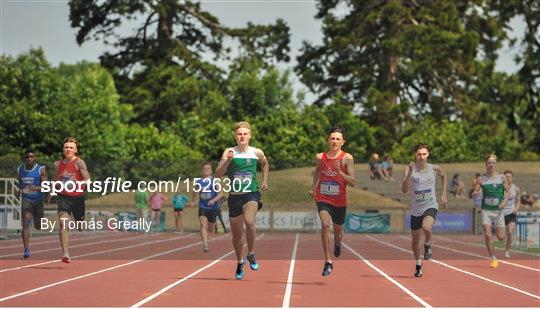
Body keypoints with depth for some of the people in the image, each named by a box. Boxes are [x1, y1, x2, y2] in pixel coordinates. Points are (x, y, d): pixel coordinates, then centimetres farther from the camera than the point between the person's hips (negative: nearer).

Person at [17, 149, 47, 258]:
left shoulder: (41, 170, -8)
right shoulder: (20, 170, 2)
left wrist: (36, 188, -32)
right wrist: (20, 189, -3)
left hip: (38, 199, -1)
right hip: (26, 199, 1)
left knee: (38, 227, 10)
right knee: (25, 223, -17)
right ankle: (26, 249, -17)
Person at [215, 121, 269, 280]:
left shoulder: (257, 153, 3)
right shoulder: (229, 152, -2)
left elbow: (265, 164, 26)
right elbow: (218, 174, -10)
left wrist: (265, 180, 17)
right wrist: (227, 160, -23)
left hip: (252, 194, -1)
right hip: (235, 195, 1)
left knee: (249, 221, -30)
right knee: (236, 234, 9)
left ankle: (251, 254, -10)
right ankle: (239, 262, 33)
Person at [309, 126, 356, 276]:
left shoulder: (347, 158, -9)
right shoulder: (320, 157, 0)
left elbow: (353, 182, -14)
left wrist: (340, 172, -27)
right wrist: (313, 188, 21)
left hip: (339, 201, 0)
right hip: (323, 198, 0)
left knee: (338, 230, 17)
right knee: (325, 224, -24)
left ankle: (337, 243, 57)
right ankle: (328, 262, -21)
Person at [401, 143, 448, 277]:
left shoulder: (435, 169, -3)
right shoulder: (410, 168, -9)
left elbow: (444, 176, 21)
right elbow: (404, 190, -20)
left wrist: (443, 194, 14)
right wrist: (409, 173, -30)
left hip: (430, 206, -1)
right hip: (416, 209, 1)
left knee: (426, 227, -33)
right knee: (415, 240, 13)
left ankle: (427, 244, -1)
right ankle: (418, 264, 36)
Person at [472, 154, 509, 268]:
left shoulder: (502, 177, 1)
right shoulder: (481, 179, 2)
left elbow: (508, 191, 5)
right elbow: (474, 193, 2)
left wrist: (504, 202, -12)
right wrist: (475, 193, -21)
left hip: (498, 210, 0)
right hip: (486, 210, 0)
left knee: (500, 237, 0)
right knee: (487, 235, -12)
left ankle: (496, 231, 38)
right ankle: (493, 259, 2)